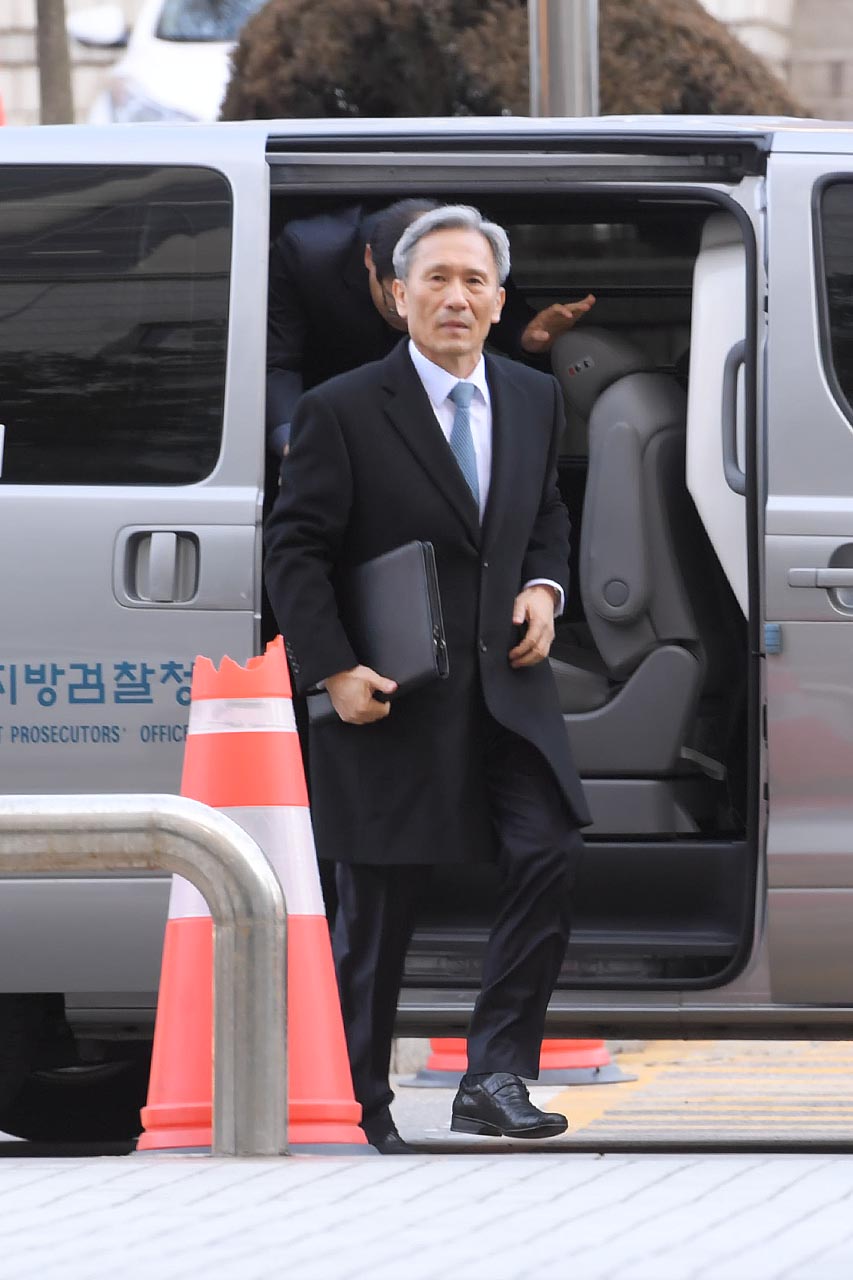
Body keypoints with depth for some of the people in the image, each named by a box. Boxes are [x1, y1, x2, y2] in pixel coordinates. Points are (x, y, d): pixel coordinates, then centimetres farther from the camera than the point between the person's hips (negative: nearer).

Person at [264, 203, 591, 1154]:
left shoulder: (535, 400, 9)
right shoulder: (342, 412, -8)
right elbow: (294, 549, -7)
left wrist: (544, 587, 1)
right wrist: (335, 670, -15)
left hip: (504, 685, 4)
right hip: (390, 699, -4)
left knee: (549, 854, -16)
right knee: (377, 914, 4)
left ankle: (494, 1077, -11)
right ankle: (359, 1108, 18)